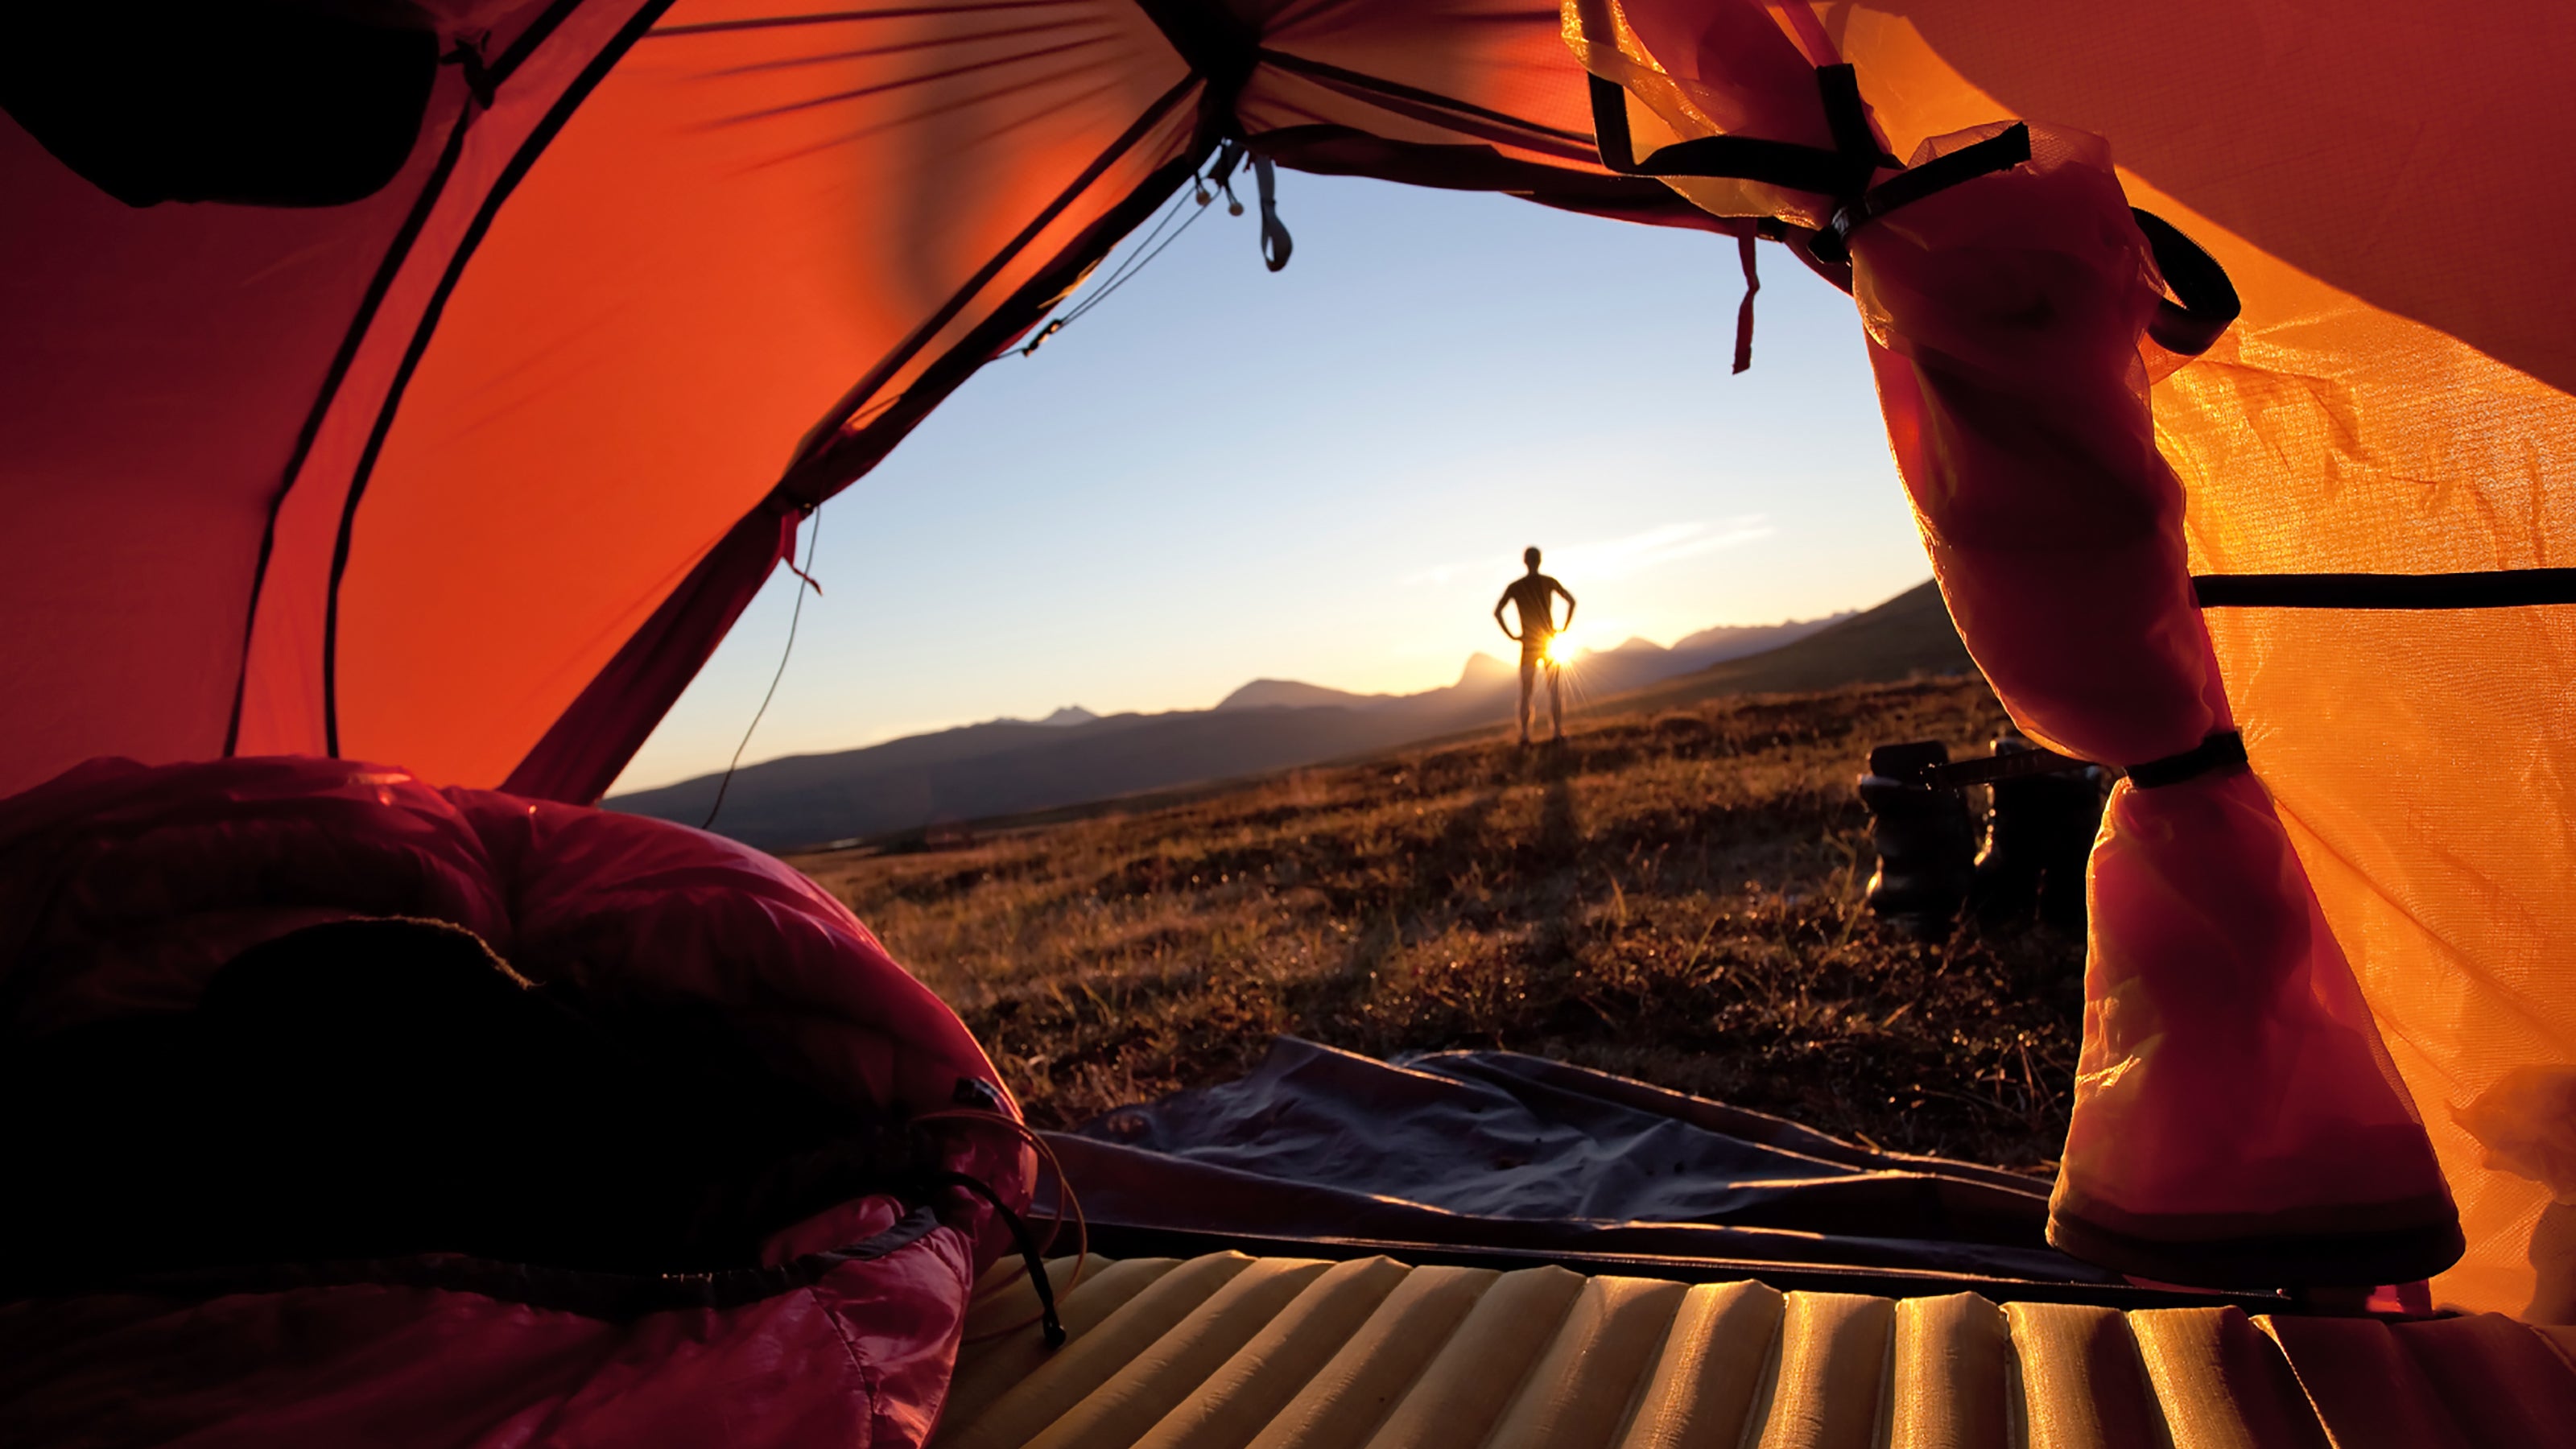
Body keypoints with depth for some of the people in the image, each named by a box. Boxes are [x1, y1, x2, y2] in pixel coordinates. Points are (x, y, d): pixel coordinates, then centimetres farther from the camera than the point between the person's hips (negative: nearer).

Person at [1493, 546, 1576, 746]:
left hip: (1528, 644, 0)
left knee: (1526, 692, 5)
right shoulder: (1549, 582, 1)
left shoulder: (1515, 586, 1)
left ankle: (1525, 734, 0)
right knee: (1555, 690, 5)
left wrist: (1511, 635, -3)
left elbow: (1497, 611, -8)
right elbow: (1571, 601, -9)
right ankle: (1558, 732, 0)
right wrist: (1564, 628, -4)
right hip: (1550, 640, 0)